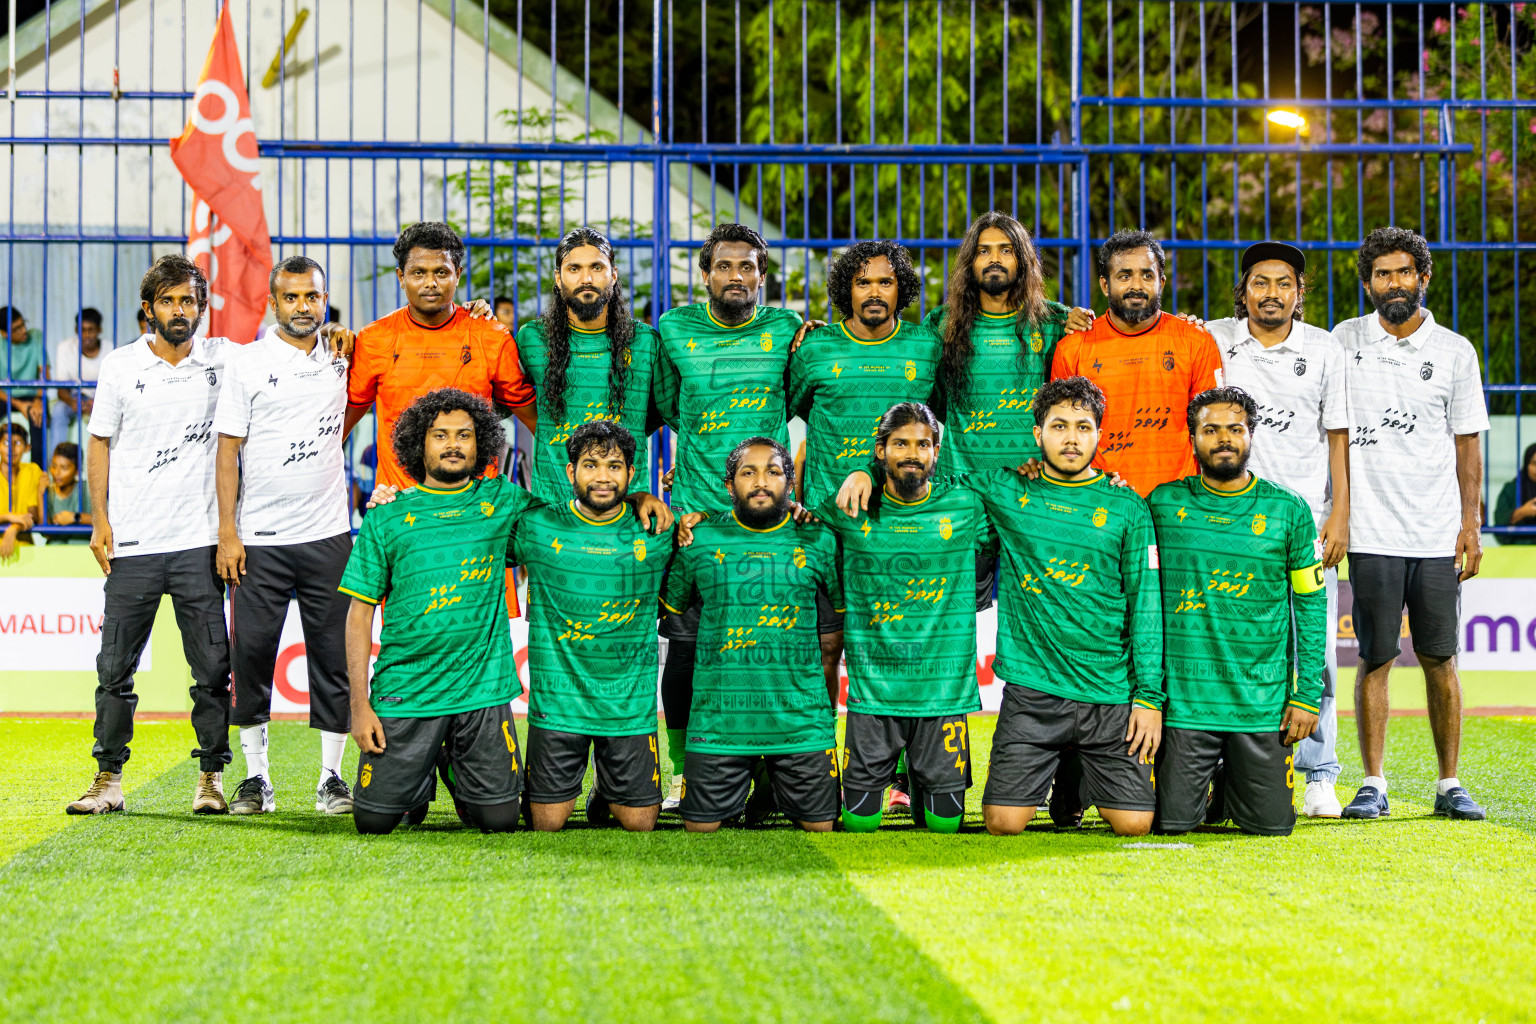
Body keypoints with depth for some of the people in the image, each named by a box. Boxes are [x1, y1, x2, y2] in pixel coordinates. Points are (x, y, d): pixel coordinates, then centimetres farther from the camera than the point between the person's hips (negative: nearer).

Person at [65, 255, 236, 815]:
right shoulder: (120, 365, 4)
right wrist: (100, 521, 0)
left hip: (198, 539, 0)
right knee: (115, 665, 2)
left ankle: (211, 777, 10)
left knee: (212, 665, 1)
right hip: (132, 541, 0)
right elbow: (100, 444, 9)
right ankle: (108, 779, 9)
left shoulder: (222, 359, 5)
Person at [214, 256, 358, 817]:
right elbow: (228, 449, -1)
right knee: (252, 654, 0)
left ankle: (331, 778, 11)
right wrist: (227, 533, -8)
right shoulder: (248, 361, 0)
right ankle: (256, 779, 10)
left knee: (333, 655, 2)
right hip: (259, 538, -2)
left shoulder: (340, 359, 9)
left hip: (328, 534, 2)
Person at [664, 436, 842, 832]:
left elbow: (847, 610, 15)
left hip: (802, 721, 0)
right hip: (718, 721, 0)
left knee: (819, 826, 4)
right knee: (700, 827, 2)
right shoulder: (699, 539, 4)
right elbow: (670, 606, 17)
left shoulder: (818, 541, 4)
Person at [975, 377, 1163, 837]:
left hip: (1110, 695, 0)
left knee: (1134, 824, -9)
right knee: (1003, 824, -10)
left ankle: (1088, 782, 26)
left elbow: (1146, 606, 3)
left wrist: (1149, 696, -3)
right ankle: (1053, 774, 23)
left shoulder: (1126, 507, 5)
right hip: (1031, 691, 0)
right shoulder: (1005, 491, 6)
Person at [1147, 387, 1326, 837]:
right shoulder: (1163, 504, 2)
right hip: (1183, 697, 0)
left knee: (1271, 824, -1)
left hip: (1263, 699, 0)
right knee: (1172, 822, -4)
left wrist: (1308, 696, -1)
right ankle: (1206, 780, 30)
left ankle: (1231, 779, 32)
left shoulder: (1289, 510, 2)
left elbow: (1312, 605, 5)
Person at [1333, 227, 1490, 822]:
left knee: (1440, 659, 3)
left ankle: (1450, 785, 10)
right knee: (1375, 659, -1)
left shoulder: (1455, 351, 6)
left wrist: (1471, 522, 2)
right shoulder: (1345, 342, 5)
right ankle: (1373, 784, 4)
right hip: (1372, 533, -1)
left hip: (1438, 536, 1)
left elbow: (1467, 443, 9)